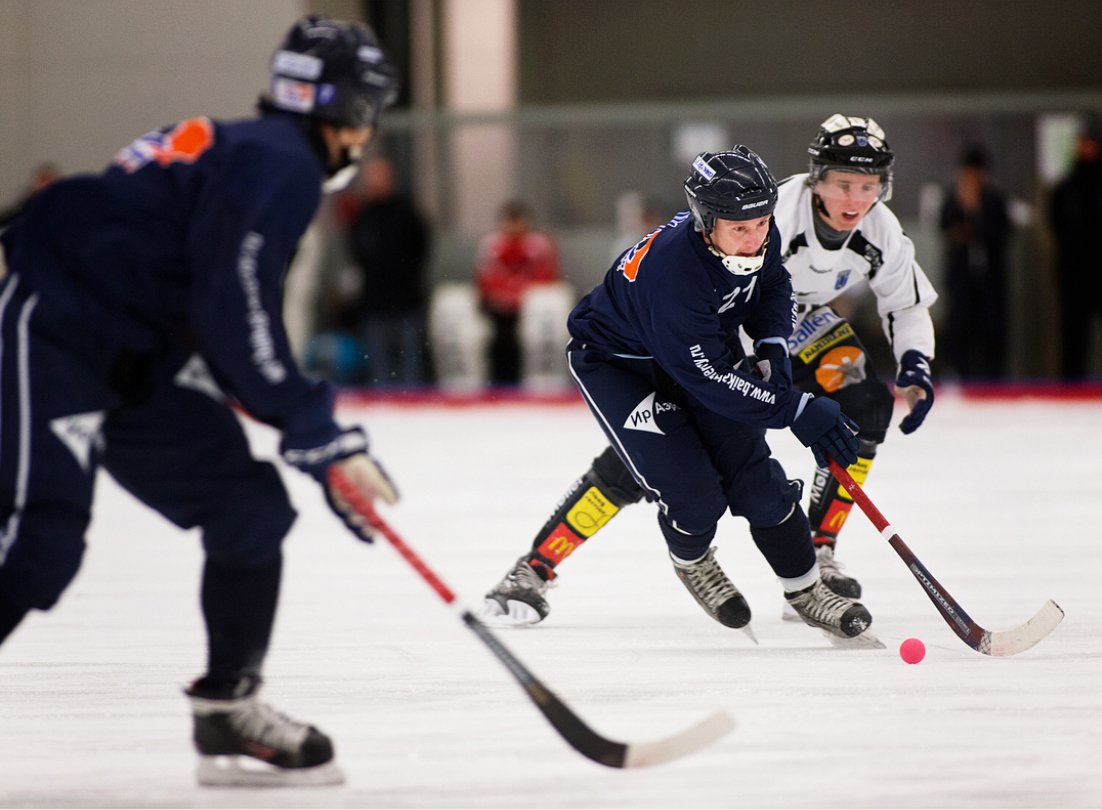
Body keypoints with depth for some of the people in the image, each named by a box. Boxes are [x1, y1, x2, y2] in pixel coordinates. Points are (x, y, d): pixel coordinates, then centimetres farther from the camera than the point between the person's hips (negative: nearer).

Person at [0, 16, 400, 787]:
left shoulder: (245, 152, 22)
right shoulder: (279, 163, -11)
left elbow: (234, 332, 28)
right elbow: (238, 317, -21)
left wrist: (328, 451, 27)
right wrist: (324, 439, -16)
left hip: (131, 360, 10)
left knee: (249, 506, 8)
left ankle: (228, 717, 16)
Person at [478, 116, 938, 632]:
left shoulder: (880, 232, -16)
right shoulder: (773, 213, -36)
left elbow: (909, 304, 3)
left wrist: (915, 368, -15)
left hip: (798, 322, 6)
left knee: (864, 404, -17)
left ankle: (815, 558, -6)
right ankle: (533, 570, -10)